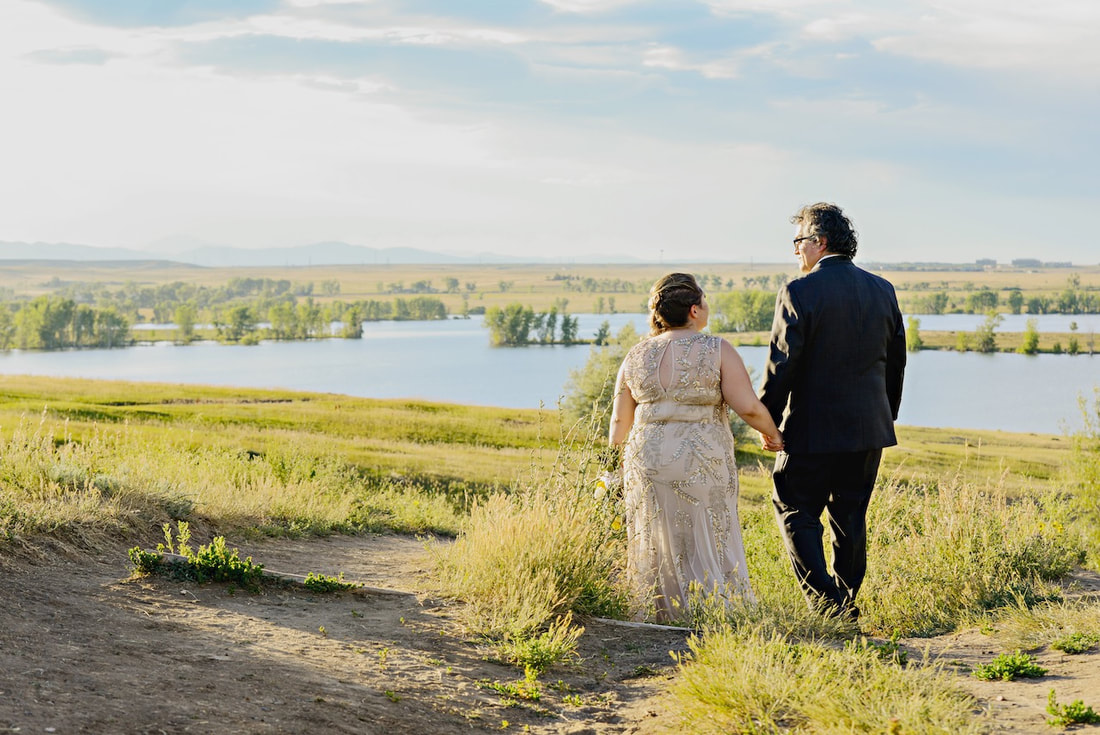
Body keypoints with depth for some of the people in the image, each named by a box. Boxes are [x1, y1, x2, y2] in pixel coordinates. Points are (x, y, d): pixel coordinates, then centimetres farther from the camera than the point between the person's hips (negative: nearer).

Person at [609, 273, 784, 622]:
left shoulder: (636, 356, 5)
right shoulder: (717, 350, -7)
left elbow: (619, 421, 9)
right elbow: (748, 406, -13)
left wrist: (616, 469, 22)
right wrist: (772, 434, 4)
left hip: (646, 461, 4)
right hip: (702, 463, -3)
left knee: (658, 542, 15)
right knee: (708, 542, 6)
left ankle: (661, 614, 19)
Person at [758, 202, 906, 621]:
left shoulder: (799, 293, -13)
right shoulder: (882, 291, 6)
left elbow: (782, 364, -13)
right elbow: (896, 361, 12)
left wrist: (767, 420, -2)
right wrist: (887, 415, 23)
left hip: (814, 429, -6)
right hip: (869, 429, 6)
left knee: (795, 512, 6)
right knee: (850, 519, 14)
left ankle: (826, 603, -5)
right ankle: (847, 607, 20)